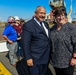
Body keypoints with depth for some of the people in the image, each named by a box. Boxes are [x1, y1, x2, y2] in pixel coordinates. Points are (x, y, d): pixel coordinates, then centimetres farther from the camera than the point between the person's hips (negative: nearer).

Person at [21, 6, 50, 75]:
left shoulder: (45, 24, 9)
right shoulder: (28, 25, -16)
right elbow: (25, 43, -18)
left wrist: (49, 53, 14)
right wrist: (28, 58, -20)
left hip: (46, 57, 8)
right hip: (35, 59, -7)